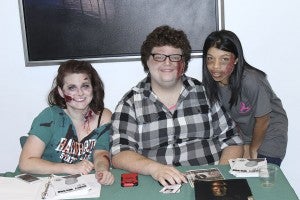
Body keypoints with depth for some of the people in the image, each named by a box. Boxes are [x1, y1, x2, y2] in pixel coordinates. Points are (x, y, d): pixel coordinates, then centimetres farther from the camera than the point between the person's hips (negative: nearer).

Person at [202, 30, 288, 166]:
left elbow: (263, 119, -20)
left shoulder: (251, 81, -34)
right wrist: (243, 145, 0)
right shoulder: (210, 82, -18)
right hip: (241, 134, 4)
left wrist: (253, 149, -6)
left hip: (269, 134, -4)